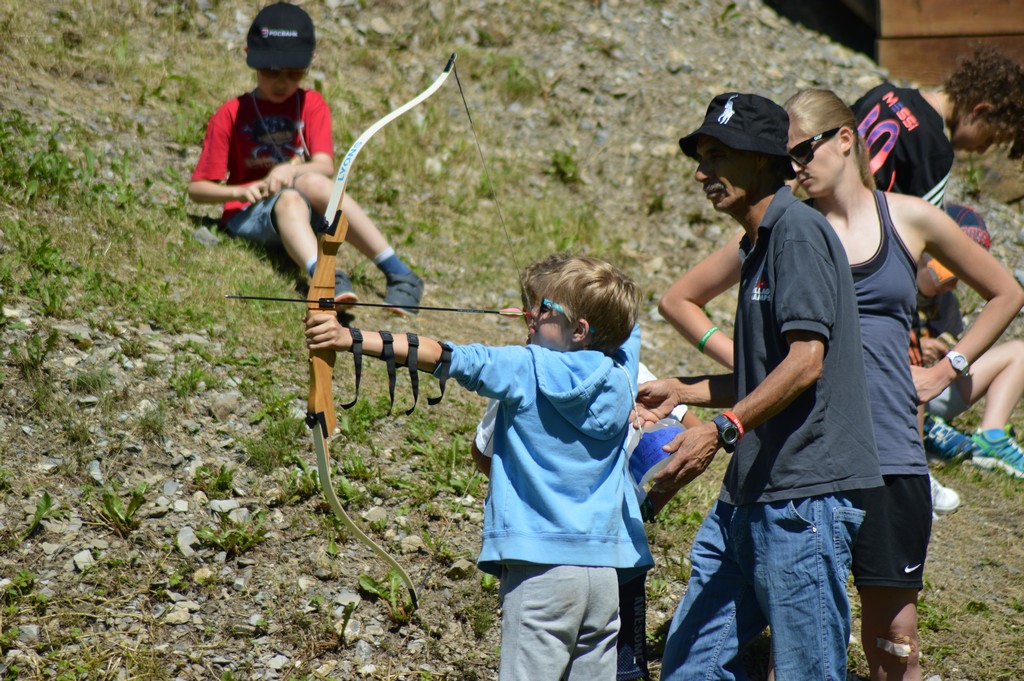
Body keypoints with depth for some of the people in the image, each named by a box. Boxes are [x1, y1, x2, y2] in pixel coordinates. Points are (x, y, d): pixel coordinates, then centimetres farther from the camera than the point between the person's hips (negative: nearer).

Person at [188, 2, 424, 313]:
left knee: (312, 182, -33)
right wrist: (239, 191, -18)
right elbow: (197, 189, 1)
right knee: (289, 200, -35)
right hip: (249, 216, -1)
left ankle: (398, 273, -38)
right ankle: (328, 279, -65)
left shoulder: (311, 104, 10)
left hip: (309, 210, 1)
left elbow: (325, 166, -6)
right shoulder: (231, 115, 5)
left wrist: (292, 170, -28)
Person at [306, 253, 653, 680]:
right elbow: (625, 326, 28)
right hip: (606, 568, 5)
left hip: (541, 566, -5)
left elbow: (442, 357, -13)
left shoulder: (526, 370, -7)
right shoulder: (620, 375, 6)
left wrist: (350, 337, -14)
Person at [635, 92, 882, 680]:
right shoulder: (759, 245, 20)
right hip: (751, 493, 10)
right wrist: (680, 391, 22)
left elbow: (805, 361, -19)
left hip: (806, 492, -10)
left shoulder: (800, 232, -10)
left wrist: (722, 431, -23)